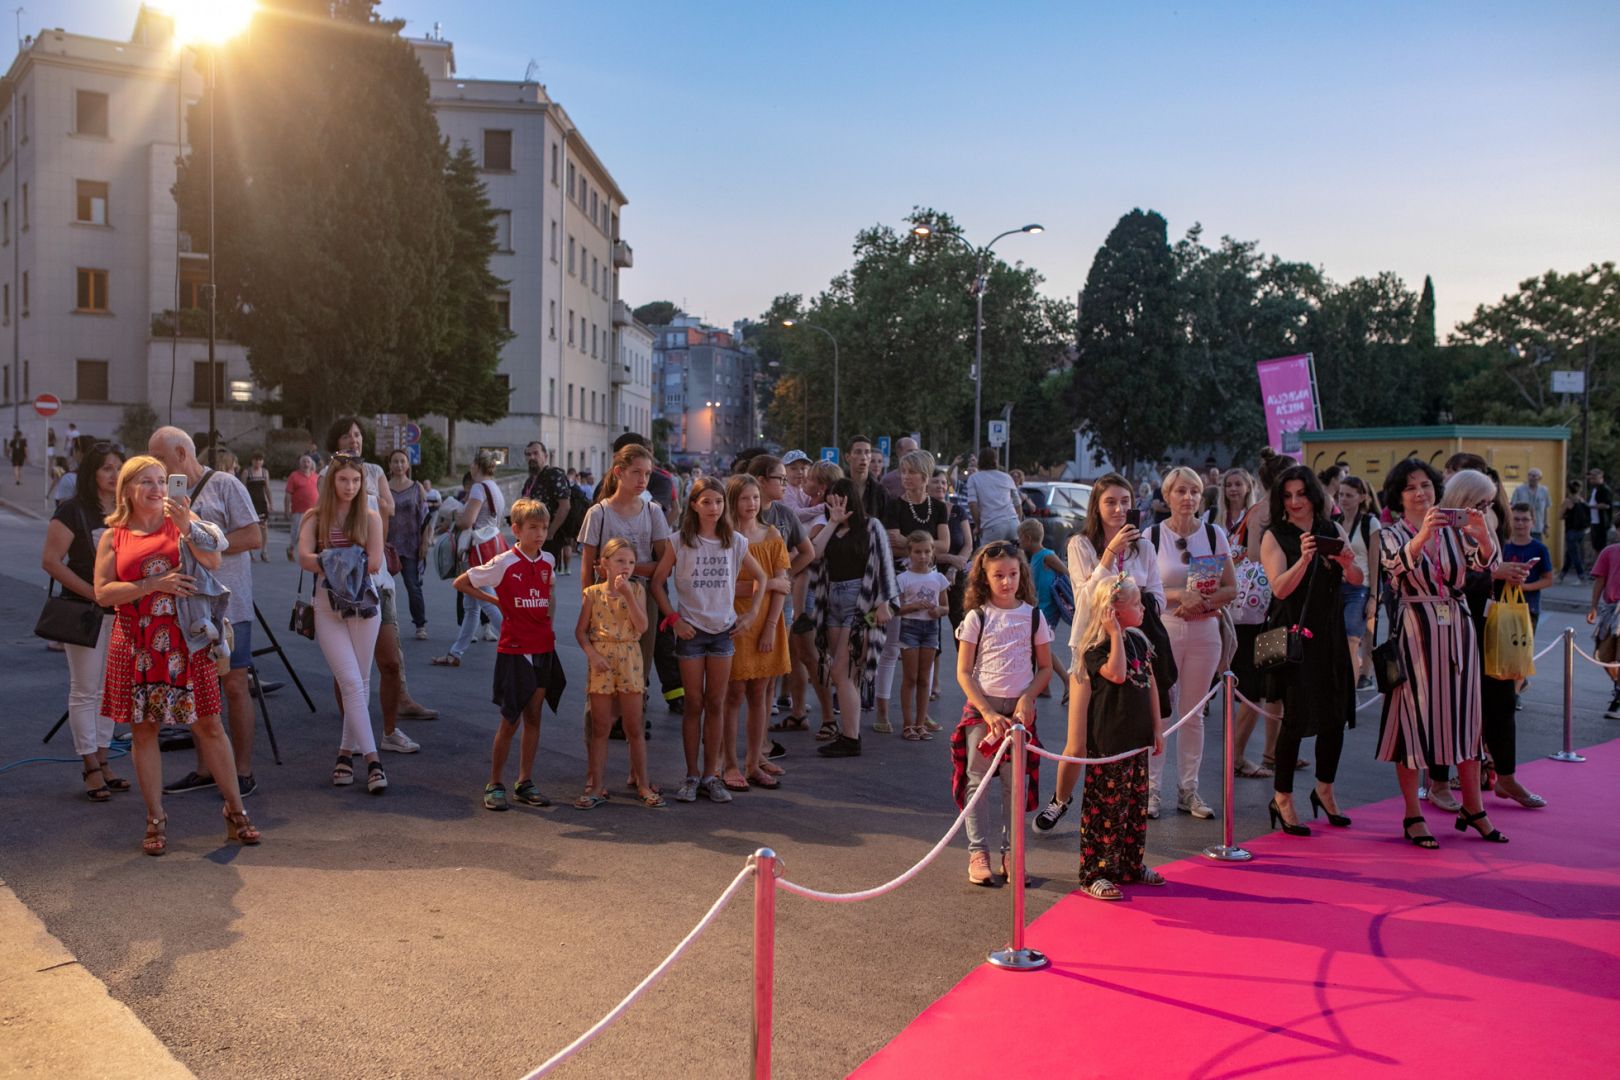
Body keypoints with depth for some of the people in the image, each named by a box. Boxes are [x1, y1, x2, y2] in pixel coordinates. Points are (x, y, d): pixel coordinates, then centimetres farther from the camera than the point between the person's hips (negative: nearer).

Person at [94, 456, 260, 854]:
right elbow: (103, 592, -4)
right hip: (137, 646, 1)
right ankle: (156, 820, 16)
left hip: (184, 641, 0)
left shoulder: (182, 520, 6)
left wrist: (187, 526, -22)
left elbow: (214, 562, -9)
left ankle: (235, 810, 11)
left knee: (209, 725, 2)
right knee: (143, 730, 5)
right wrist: (154, 584, -14)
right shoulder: (114, 537, 6)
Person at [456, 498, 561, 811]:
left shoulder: (548, 561, 5)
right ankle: (495, 784, 13)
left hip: (543, 648, 5)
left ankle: (525, 782, 19)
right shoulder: (504, 563, -10)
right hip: (514, 650, -5)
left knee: (533, 717, 9)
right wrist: (496, 601, -2)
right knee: (510, 721, 0)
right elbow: (461, 583, -2)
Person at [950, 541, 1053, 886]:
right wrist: (988, 712, -11)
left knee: (1016, 783, 5)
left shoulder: (1033, 616, 3)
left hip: (1019, 709, 1)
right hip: (980, 708, -1)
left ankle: (1010, 853, 13)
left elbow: (1045, 667, 8)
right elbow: (963, 672, -3)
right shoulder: (977, 617, -2)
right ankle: (978, 852, 9)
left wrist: (1028, 698, -9)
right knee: (977, 780, 1)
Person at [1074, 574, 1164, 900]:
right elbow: (1116, 673, -33)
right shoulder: (1096, 649, -14)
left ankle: (1131, 865, 29)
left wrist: (1157, 728, 14)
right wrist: (1115, 634, -27)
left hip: (1137, 738, 8)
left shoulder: (1139, 641, 9)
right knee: (1106, 806, -4)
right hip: (1108, 742, -8)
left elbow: (1150, 684, 15)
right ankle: (1095, 874, 4)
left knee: (1136, 804, 16)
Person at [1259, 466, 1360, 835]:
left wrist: (1346, 561, -20)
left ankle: (1324, 790, 29)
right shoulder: (1275, 537, -3)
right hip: (1293, 634, -4)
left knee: (1337, 713, 8)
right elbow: (1280, 588, -14)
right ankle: (1282, 799, 8)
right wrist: (1303, 559, -29)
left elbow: (1359, 580, 1)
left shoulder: (1333, 531, 8)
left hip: (1329, 634, 5)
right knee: (1297, 716, -6)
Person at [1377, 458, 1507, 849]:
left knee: (1464, 714, 9)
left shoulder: (1454, 530, 8)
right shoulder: (1392, 535, 0)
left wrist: (1483, 536, -27)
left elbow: (1482, 563, -7)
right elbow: (1400, 563, -21)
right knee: (1414, 717, -1)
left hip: (1457, 630, 3)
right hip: (1415, 631, -3)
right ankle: (1413, 817, 8)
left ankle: (1472, 808, 22)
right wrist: (1423, 534, -39)